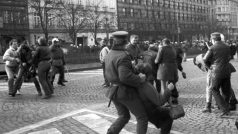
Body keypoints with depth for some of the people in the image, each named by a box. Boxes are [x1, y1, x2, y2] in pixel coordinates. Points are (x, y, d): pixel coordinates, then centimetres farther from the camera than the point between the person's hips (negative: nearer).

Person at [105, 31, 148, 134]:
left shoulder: (110, 55, 7)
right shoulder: (123, 56, -22)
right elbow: (125, 76, -32)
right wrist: (140, 79, -16)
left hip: (114, 91, 8)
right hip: (126, 92, -8)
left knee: (124, 117, 21)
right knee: (142, 117, 7)